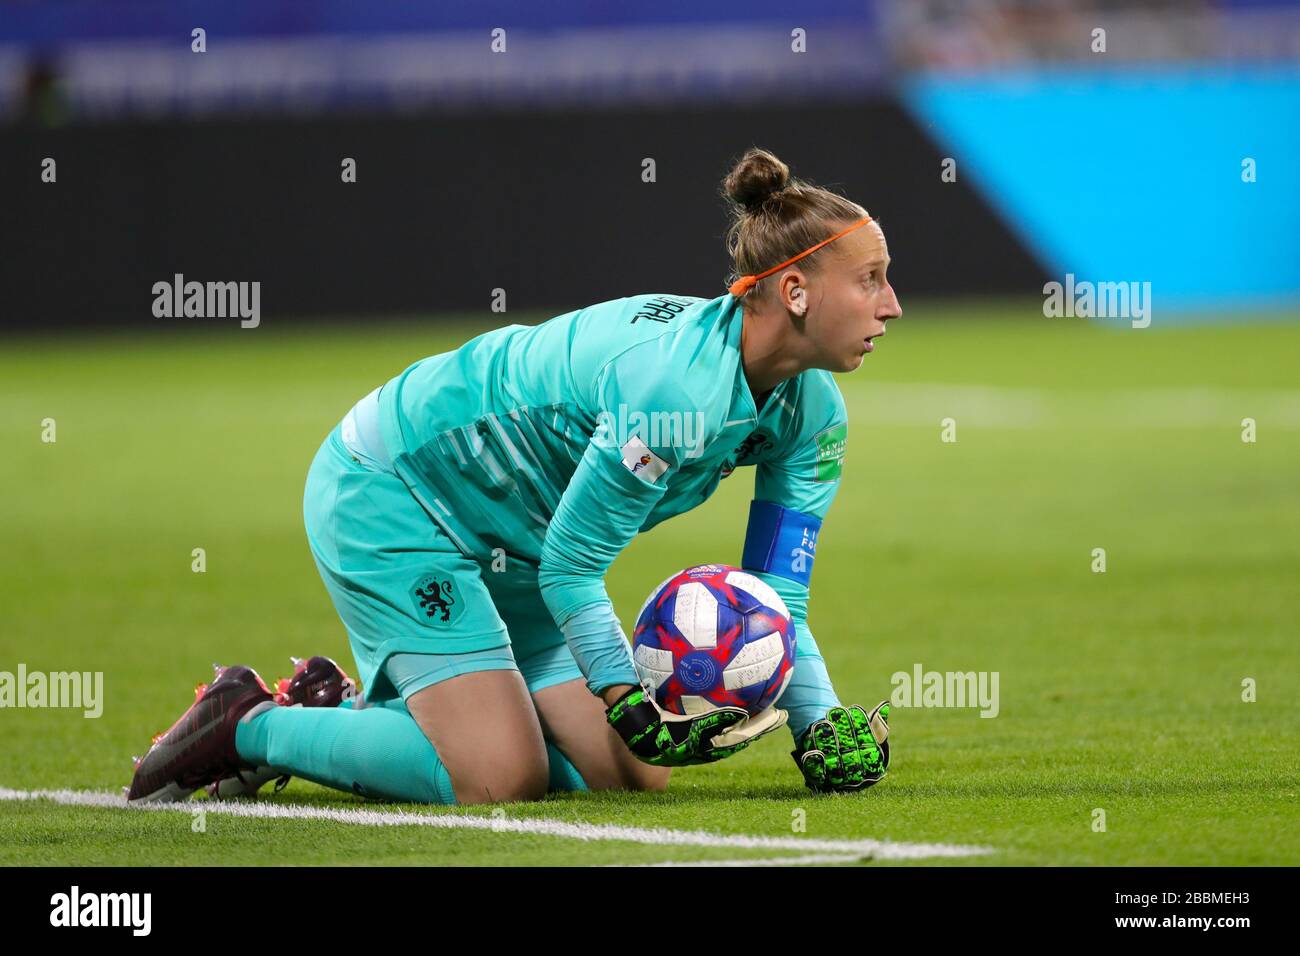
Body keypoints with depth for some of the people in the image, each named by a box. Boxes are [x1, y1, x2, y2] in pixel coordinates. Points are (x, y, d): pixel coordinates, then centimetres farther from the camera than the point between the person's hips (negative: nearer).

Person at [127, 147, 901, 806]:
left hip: (508, 541, 9)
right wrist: (637, 708, -31)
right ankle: (251, 725, -2)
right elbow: (568, 569, -25)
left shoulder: (813, 414, -7)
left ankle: (347, 714, 13)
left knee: (631, 771, 3)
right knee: (500, 777, -21)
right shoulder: (670, 390, -34)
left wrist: (823, 727, -18)